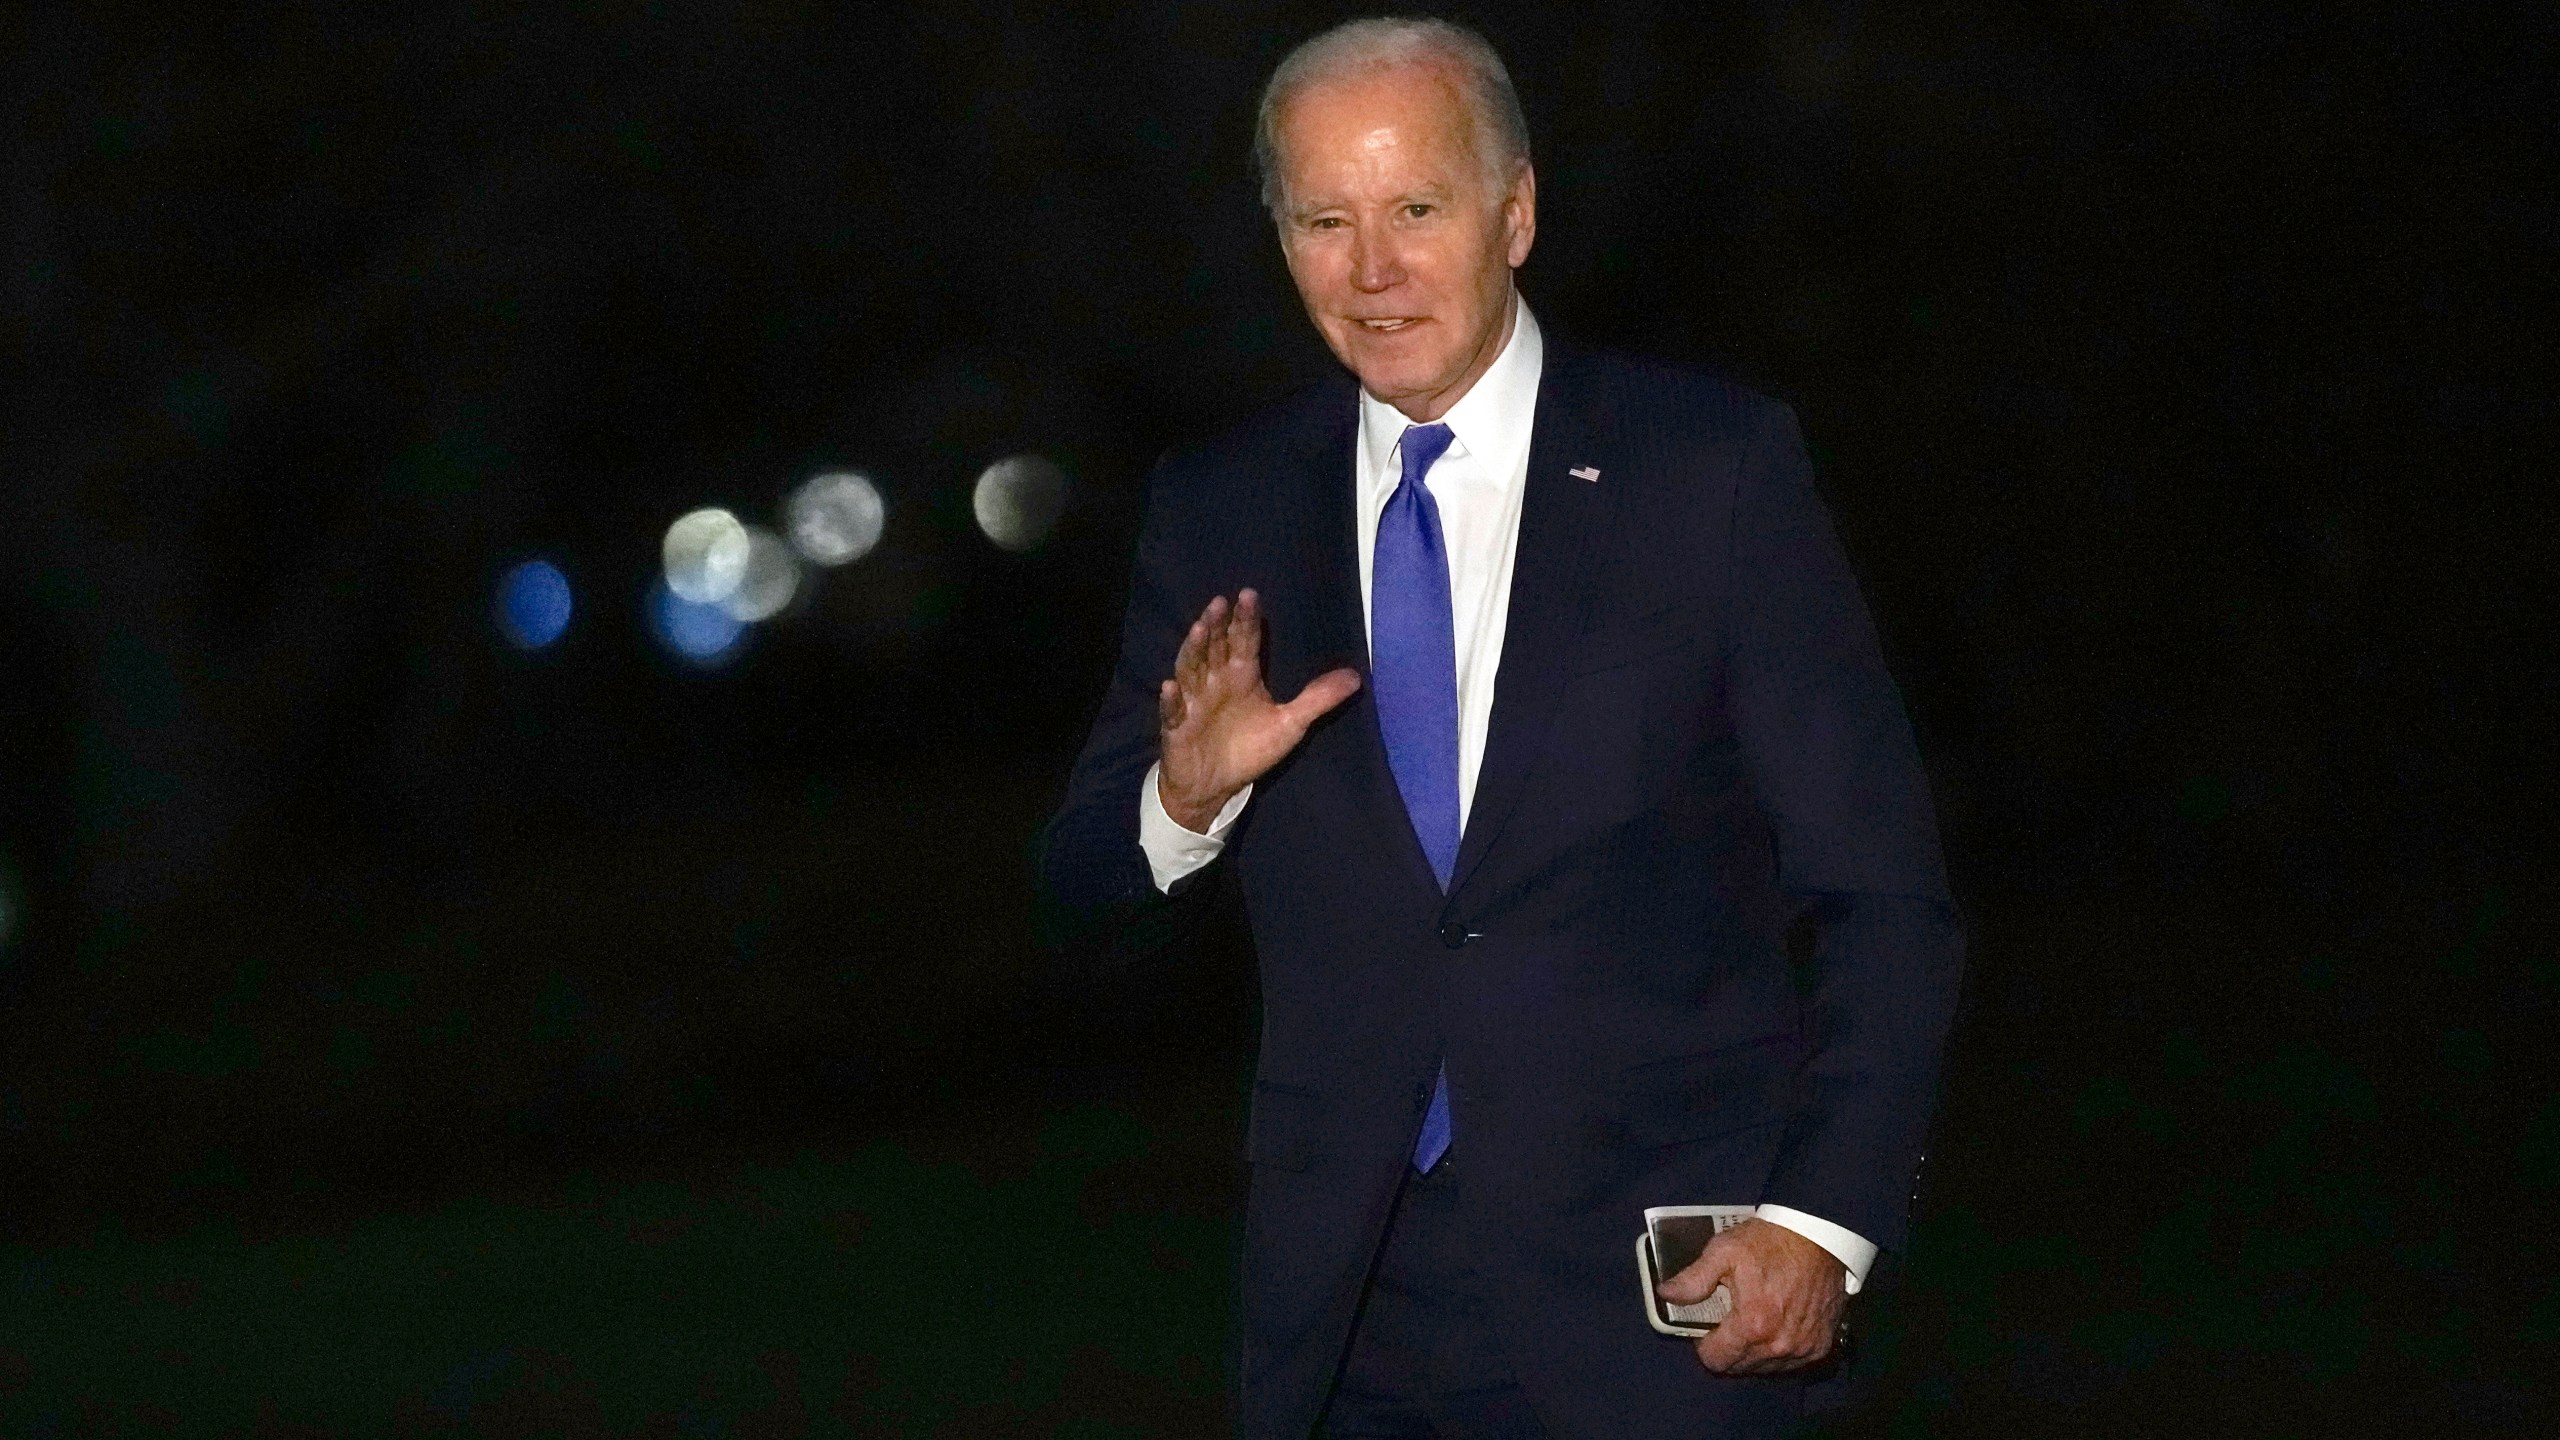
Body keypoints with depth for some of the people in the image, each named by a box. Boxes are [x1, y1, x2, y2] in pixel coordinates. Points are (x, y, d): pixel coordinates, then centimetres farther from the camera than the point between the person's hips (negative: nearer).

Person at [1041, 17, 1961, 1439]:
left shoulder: (1716, 466, -5)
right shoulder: (1224, 509, 6)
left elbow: (1881, 892, -4)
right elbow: (1087, 877, 8)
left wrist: (1824, 1217, -13)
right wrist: (1187, 796, -14)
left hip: (1657, 1288, -3)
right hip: (1349, 1309, 3)